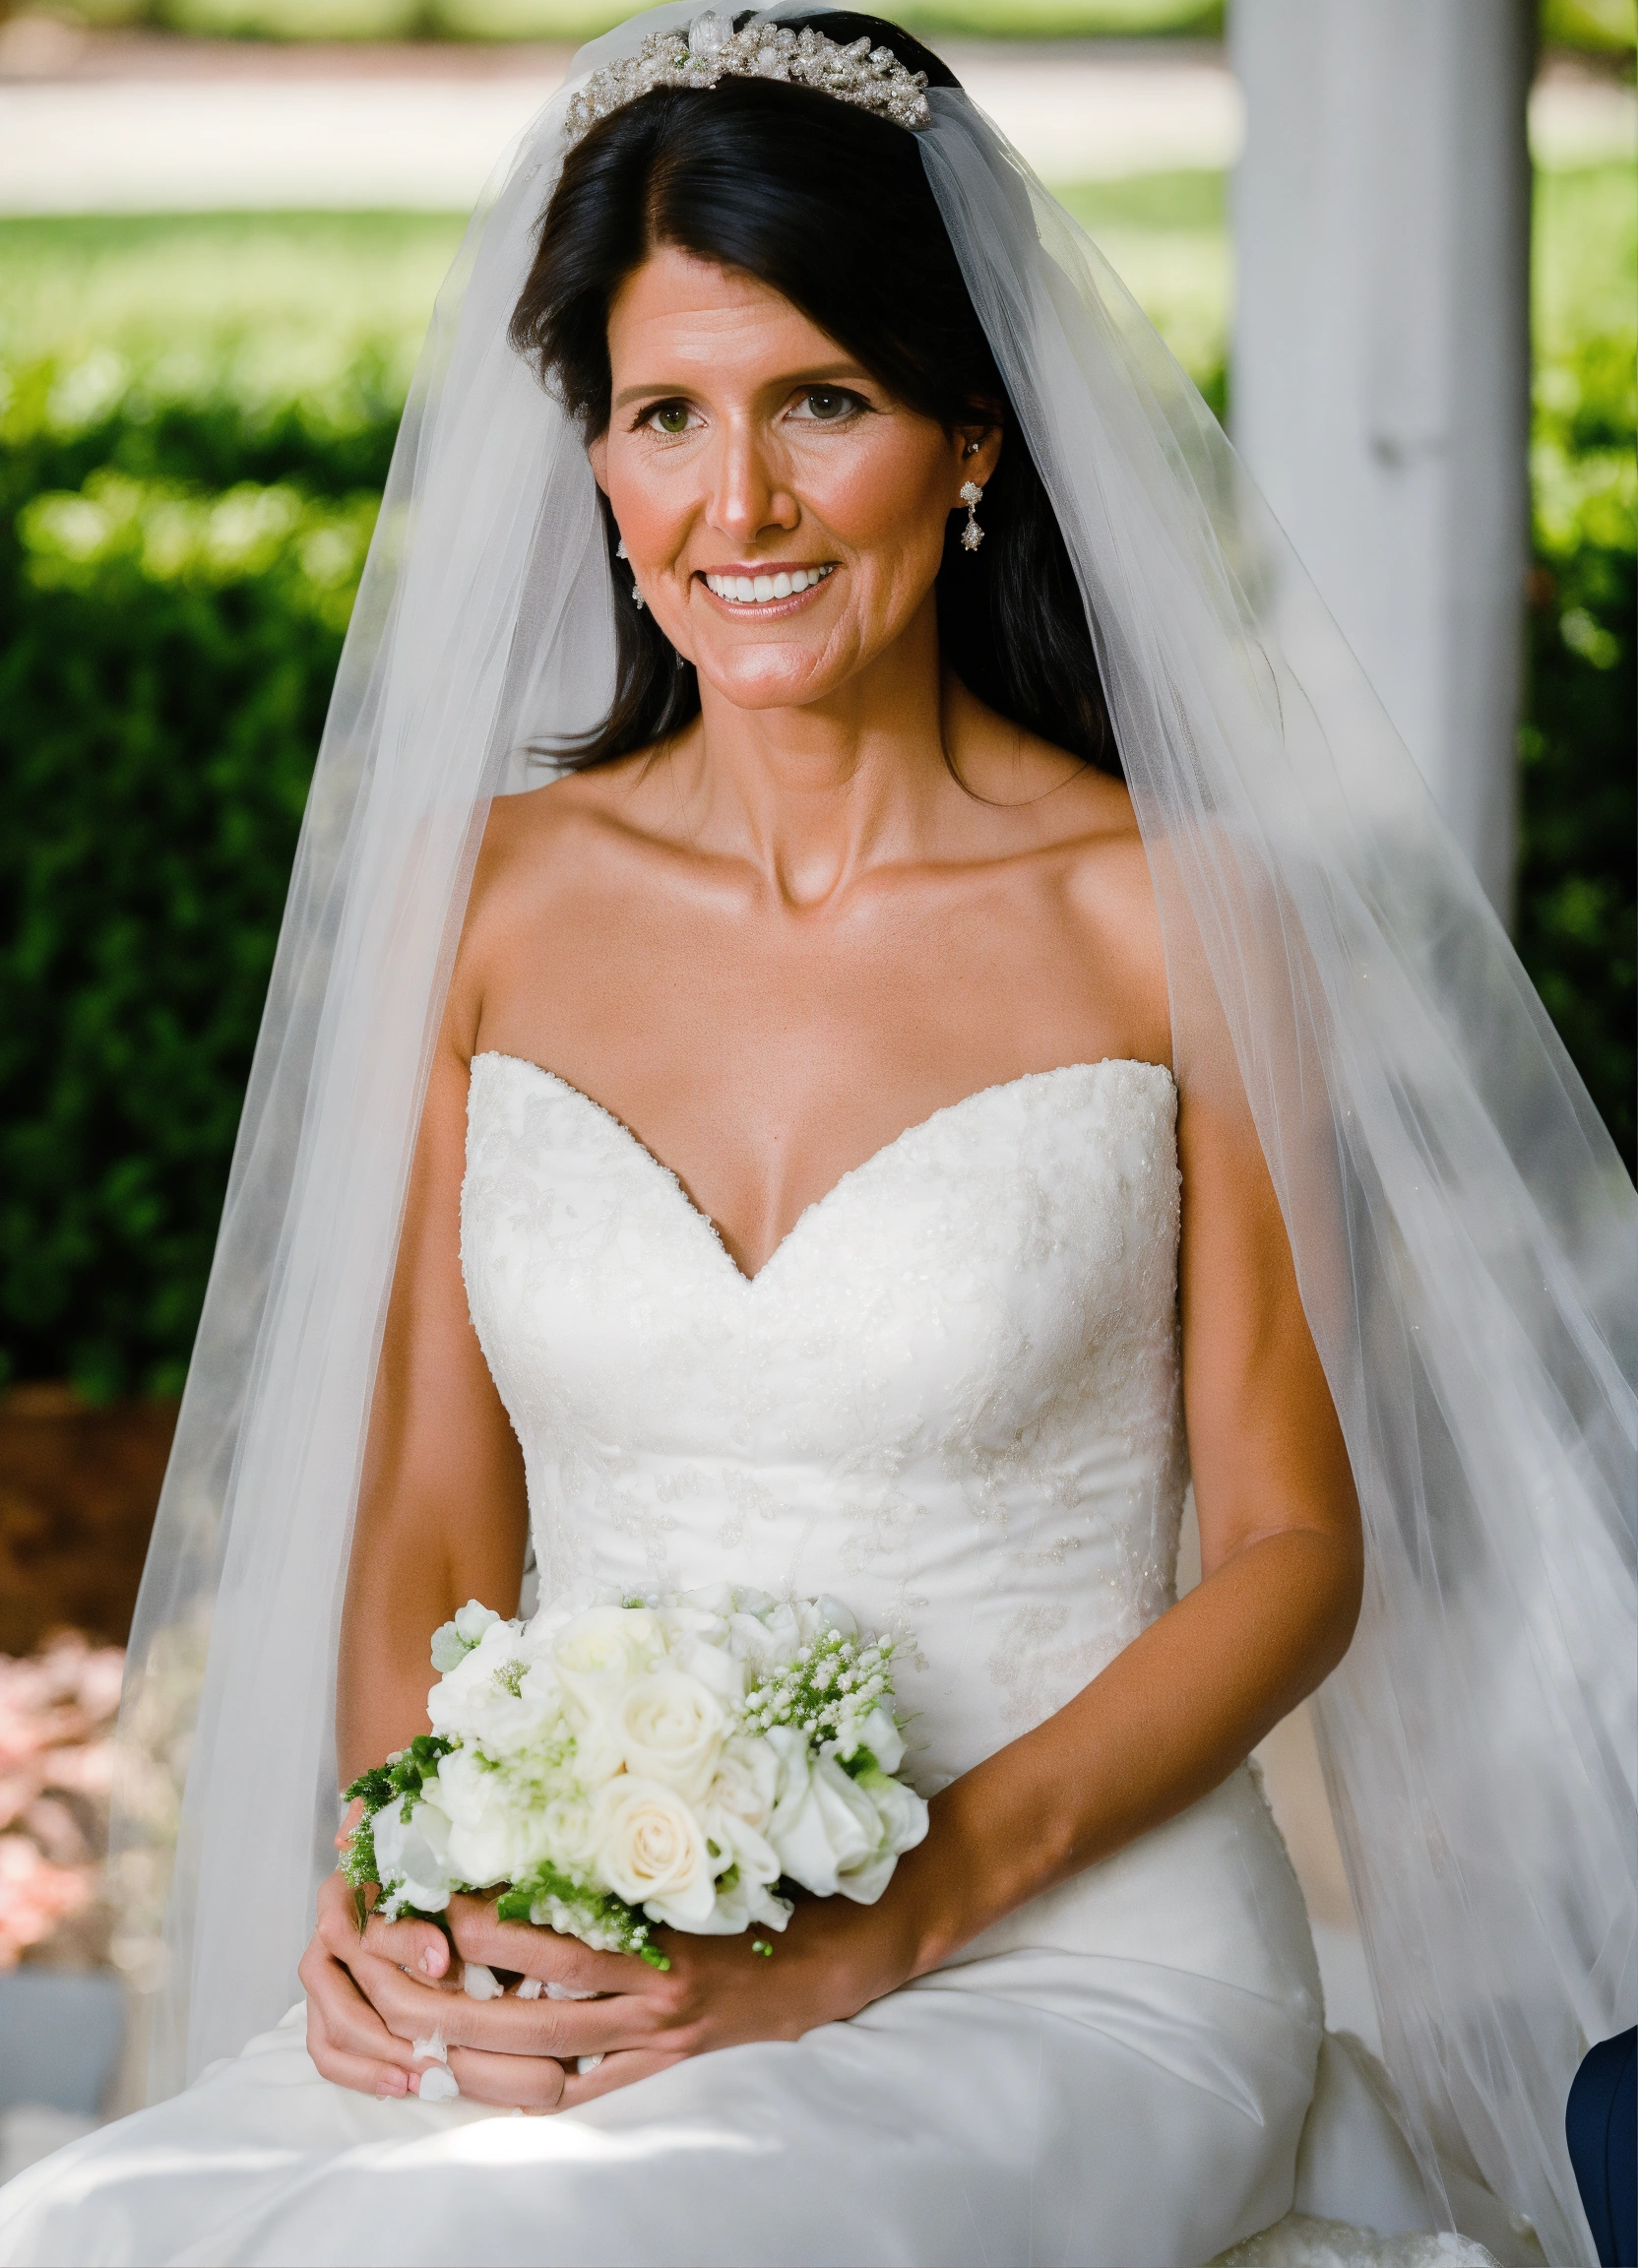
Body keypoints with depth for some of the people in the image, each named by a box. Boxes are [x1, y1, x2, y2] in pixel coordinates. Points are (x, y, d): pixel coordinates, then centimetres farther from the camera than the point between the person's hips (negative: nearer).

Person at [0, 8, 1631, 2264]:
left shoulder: (1174, 916, -4)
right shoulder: (484, 897, 6)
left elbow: (1294, 1544, 0)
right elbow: (430, 1529, 11)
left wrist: (884, 1925, -13)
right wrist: (400, 1896, -10)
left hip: (1070, 1972, -4)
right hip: (564, 1985, 4)